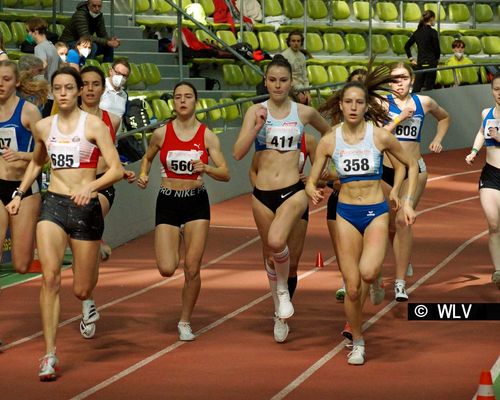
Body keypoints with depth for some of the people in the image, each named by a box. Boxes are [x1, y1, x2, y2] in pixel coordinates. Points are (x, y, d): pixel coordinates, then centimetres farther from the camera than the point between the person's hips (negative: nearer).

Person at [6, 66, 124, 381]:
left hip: (86, 208, -2)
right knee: (50, 278, -18)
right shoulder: (43, 127, 8)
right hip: (53, 205, 2)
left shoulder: (93, 125, -5)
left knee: (81, 291, 7)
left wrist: (91, 186, -26)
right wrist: (20, 194, 20)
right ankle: (50, 355, -17)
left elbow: (117, 170, -11)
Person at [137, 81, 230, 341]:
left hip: (196, 203, 0)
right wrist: (143, 175, -3)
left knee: (192, 268, -3)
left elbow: (225, 174, -4)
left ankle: (185, 322, 15)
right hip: (167, 202, 0)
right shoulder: (161, 133, -2)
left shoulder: (207, 135, -3)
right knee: (166, 269, -11)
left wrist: (206, 168, -23)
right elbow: (147, 157, 17)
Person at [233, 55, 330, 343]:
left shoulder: (304, 112, 1)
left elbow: (328, 133, 22)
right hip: (262, 193, 2)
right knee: (270, 253, 13)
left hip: (294, 191, -2)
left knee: (277, 242, -29)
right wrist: (257, 127, -21)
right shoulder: (256, 112, 0)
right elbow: (238, 153, -9)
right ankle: (280, 313, 32)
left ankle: (283, 290, -1)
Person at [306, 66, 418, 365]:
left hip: (376, 213, -2)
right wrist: (313, 192, -21)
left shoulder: (380, 136, -7)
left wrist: (408, 202, 0)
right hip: (346, 214, 2)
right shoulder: (329, 141, -3)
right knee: (352, 288, 0)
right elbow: (312, 181, 2)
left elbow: (412, 165, 6)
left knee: (367, 272, -27)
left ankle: (374, 277, 10)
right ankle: (357, 342, 20)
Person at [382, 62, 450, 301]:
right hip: (385, 170, 1)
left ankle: (400, 282, -18)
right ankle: (403, 262, 41)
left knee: (402, 221, -17)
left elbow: (444, 118, 27)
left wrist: (438, 139, 13)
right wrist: (400, 117, -18)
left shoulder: (424, 102, 5)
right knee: (387, 224, 12)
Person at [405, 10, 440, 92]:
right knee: (429, 88, 1)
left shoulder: (417, 32, 7)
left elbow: (407, 46, 11)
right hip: (430, 63, -6)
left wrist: (411, 59, 15)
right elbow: (437, 48, -10)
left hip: (419, 63, 6)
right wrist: (437, 59, 8)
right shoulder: (432, 32, -11)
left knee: (416, 88, 6)